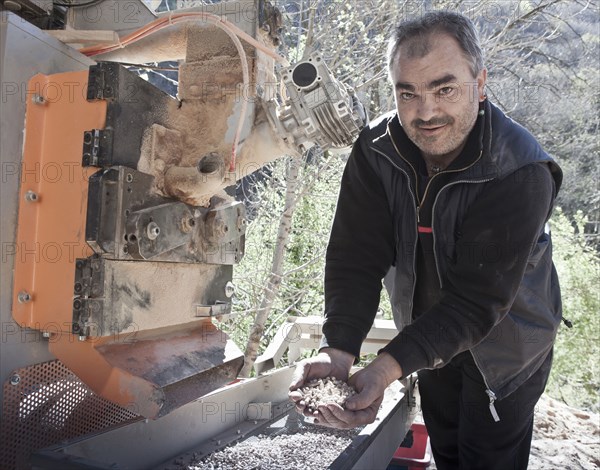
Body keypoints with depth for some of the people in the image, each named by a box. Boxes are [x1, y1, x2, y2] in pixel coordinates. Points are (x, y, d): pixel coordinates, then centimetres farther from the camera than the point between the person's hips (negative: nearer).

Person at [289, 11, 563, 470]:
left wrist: (386, 369, -45)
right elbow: (356, 257, -23)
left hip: (505, 343, -4)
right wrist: (337, 351, -38)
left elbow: (477, 299, -35)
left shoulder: (521, 171, -32)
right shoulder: (376, 151, -19)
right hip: (427, 331, 4)